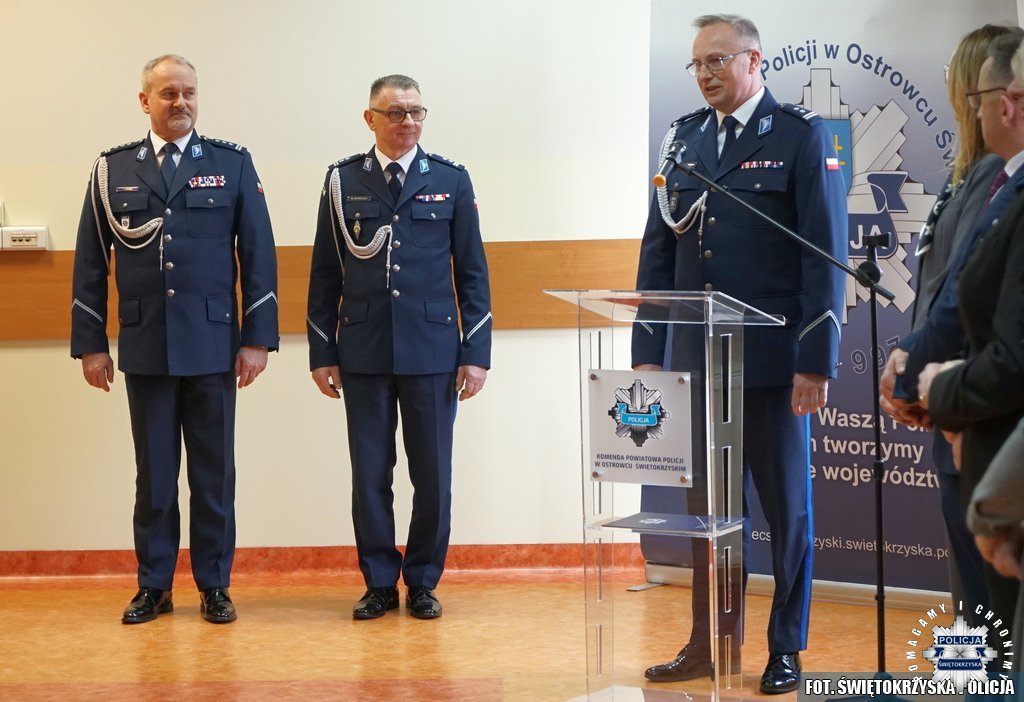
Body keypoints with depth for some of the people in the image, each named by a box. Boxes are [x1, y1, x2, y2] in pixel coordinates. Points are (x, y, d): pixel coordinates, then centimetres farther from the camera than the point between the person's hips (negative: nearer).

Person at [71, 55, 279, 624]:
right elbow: (91, 262, 7)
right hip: (144, 348, 1)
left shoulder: (232, 164, 3)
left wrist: (257, 337, -4)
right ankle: (154, 586, 18)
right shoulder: (113, 169, 6)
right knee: (153, 472, 8)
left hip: (213, 347, -1)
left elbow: (259, 255, 2)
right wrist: (90, 343, 3)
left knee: (214, 472, 6)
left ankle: (215, 586, 16)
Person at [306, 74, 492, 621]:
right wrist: (322, 353, 3)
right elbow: (325, 274, 7)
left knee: (432, 473, 4)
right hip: (362, 354, 0)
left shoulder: (451, 180, 5)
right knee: (370, 474, 5)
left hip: (433, 350, 0)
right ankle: (379, 583, 17)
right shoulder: (342, 181, 5)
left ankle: (422, 583, 18)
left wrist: (476, 353, -2)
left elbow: (472, 272, 4)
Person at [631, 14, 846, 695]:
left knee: (787, 507, 6)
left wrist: (816, 360, -13)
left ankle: (786, 650, 17)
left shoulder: (802, 135, -4)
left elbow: (825, 255, -8)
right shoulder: (683, 137, 10)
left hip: (773, 359, -4)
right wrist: (647, 350, 5)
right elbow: (658, 250, 11)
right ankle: (709, 644, 21)